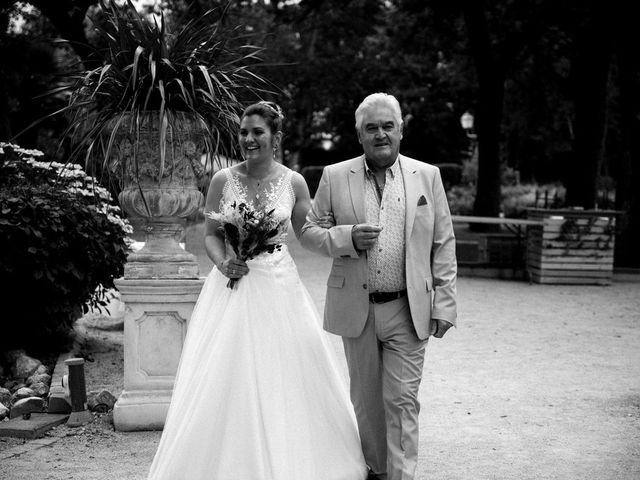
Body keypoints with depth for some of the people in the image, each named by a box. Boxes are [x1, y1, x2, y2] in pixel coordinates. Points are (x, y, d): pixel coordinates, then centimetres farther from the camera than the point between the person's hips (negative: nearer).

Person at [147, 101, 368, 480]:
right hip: (233, 285, 0)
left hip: (280, 287, 0)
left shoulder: (294, 182, 0)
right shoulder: (223, 180, 0)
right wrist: (223, 263, -11)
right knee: (225, 378, 0)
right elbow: (211, 234, 5)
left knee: (284, 377, 3)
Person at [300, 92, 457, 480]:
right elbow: (308, 231, 5)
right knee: (366, 399, 13)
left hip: (409, 311, -1)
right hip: (357, 309, 1)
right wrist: (348, 237, -15)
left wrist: (444, 304, -2)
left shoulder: (428, 176, 3)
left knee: (402, 400, -3)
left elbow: (444, 245, 4)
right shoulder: (335, 177, 2)